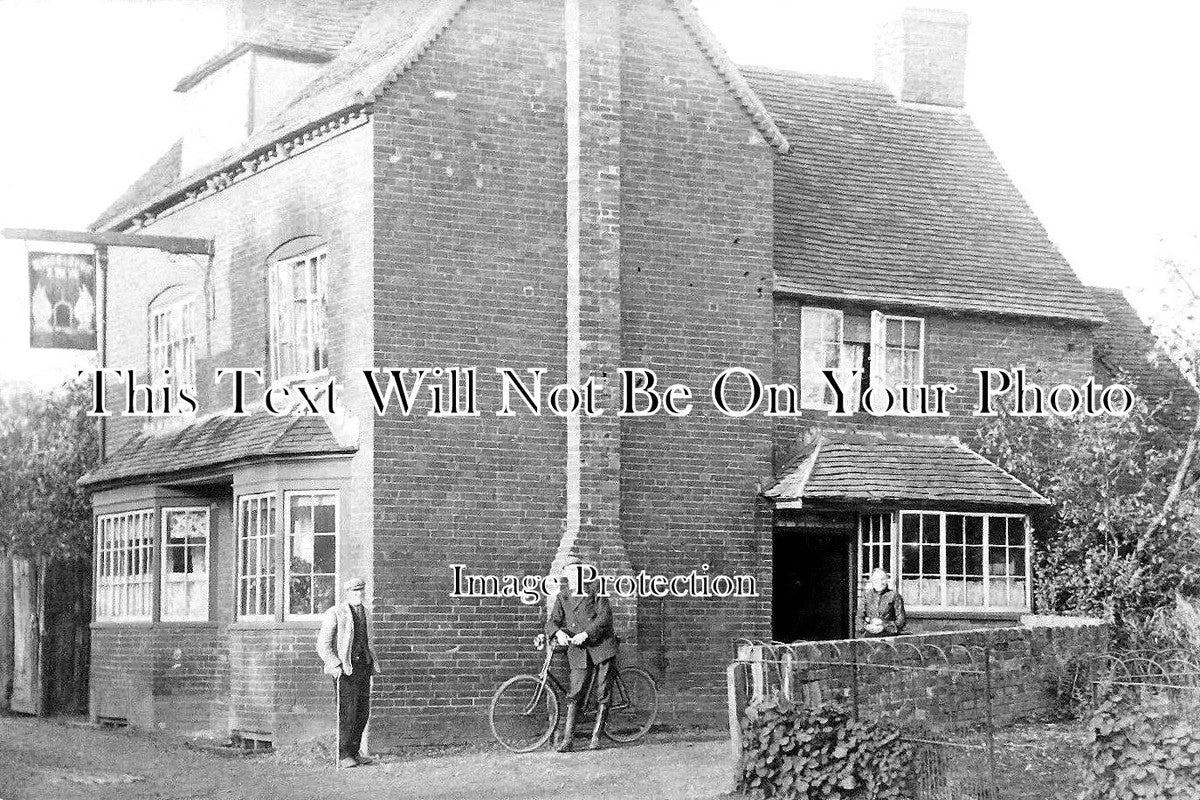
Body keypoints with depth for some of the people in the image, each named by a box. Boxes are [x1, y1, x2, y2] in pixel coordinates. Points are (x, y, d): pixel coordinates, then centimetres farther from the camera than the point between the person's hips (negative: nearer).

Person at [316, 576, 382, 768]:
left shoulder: (363, 612, 16)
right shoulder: (334, 614, -5)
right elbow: (323, 646, -7)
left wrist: (374, 663, 19)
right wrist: (336, 666, -17)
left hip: (363, 667, 7)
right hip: (345, 669, -7)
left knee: (363, 712, 7)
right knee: (347, 713, -9)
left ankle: (354, 752, 16)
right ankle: (343, 756, -2)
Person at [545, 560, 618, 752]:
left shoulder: (595, 589, 2)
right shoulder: (562, 597, 12)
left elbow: (604, 617, -7)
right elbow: (552, 621, 4)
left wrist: (585, 634, -18)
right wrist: (558, 632, -19)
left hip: (602, 645, -2)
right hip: (579, 650, 2)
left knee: (603, 694, -1)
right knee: (575, 694, -7)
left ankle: (596, 737, 7)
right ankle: (567, 739, -7)